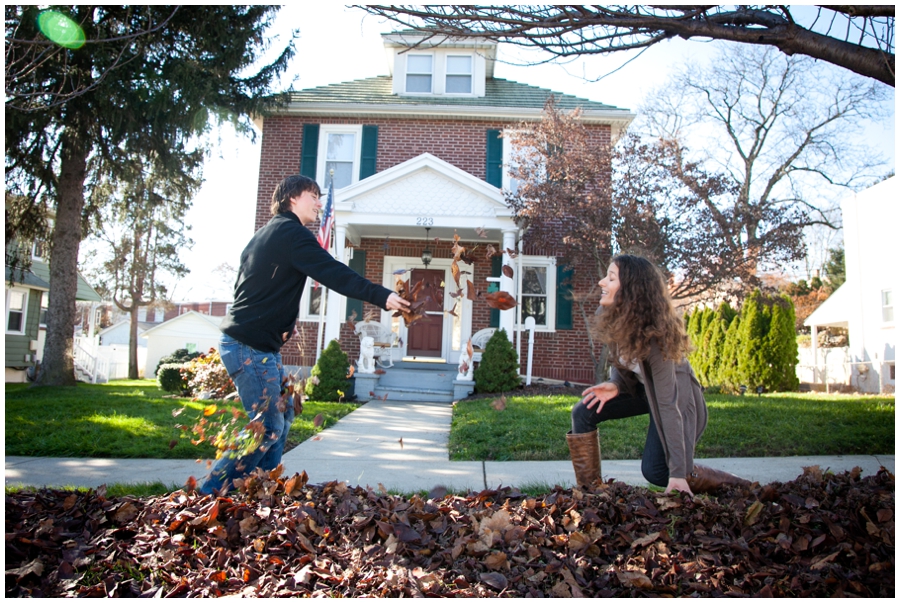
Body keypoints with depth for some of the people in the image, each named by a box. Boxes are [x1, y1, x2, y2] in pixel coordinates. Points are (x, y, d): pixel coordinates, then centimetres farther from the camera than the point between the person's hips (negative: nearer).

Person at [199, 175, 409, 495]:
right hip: (251, 347, -10)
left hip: (257, 344, 10)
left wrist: (282, 322, 18)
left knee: (282, 413, 16)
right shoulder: (292, 232, -11)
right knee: (268, 428, -7)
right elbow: (333, 273, -23)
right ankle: (211, 493, 1)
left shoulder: (265, 233, 19)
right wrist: (382, 296, -28)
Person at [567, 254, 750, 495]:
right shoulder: (609, 317, -15)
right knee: (583, 412, -12)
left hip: (678, 396, -6)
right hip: (641, 388, 7)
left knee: (655, 471, -15)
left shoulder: (653, 335, -35)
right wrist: (615, 384, -22)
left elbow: (668, 403, -34)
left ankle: (733, 486, 7)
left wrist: (678, 473, -32)